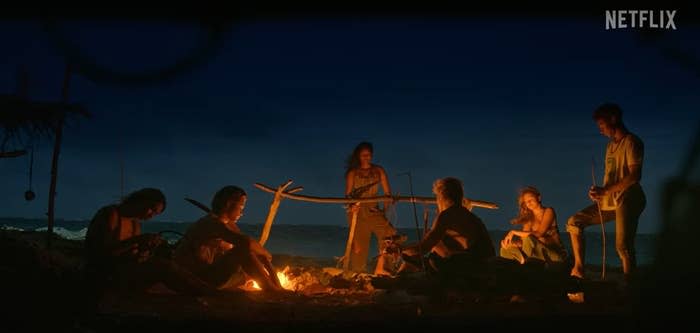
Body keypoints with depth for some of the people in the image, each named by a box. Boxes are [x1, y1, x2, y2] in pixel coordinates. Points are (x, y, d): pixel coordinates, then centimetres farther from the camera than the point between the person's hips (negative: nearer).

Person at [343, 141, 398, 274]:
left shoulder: (379, 171, 8)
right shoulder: (353, 173, 6)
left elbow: (387, 192, 4)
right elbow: (348, 194, 3)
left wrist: (385, 210, -9)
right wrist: (351, 205, -18)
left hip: (373, 210, 1)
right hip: (357, 211, -1)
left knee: (388, 233, -19)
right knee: (359, 243, -3)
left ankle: (380, 268, -12)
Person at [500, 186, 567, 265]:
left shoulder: (548, 211, -6)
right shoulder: (529, 217, 10)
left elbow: (539, 234, -18)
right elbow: (523, 238, 0)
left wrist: (514, 232, -19)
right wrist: (510, 241, -21)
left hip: (556, 253, -6)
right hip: (540, 254, 6)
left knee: (528, 239, -32)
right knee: (505, 250, -10)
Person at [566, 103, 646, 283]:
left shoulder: (631, 142, -7)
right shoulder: (611, 144, 19)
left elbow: (635, 175, -17)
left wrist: (606, 190, -18)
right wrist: (599, 192, -2)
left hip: (626, 199, -9)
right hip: (609, 200, 9)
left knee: (623, 246, -16)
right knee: (574, 222, 3)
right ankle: (578, 269, 4)